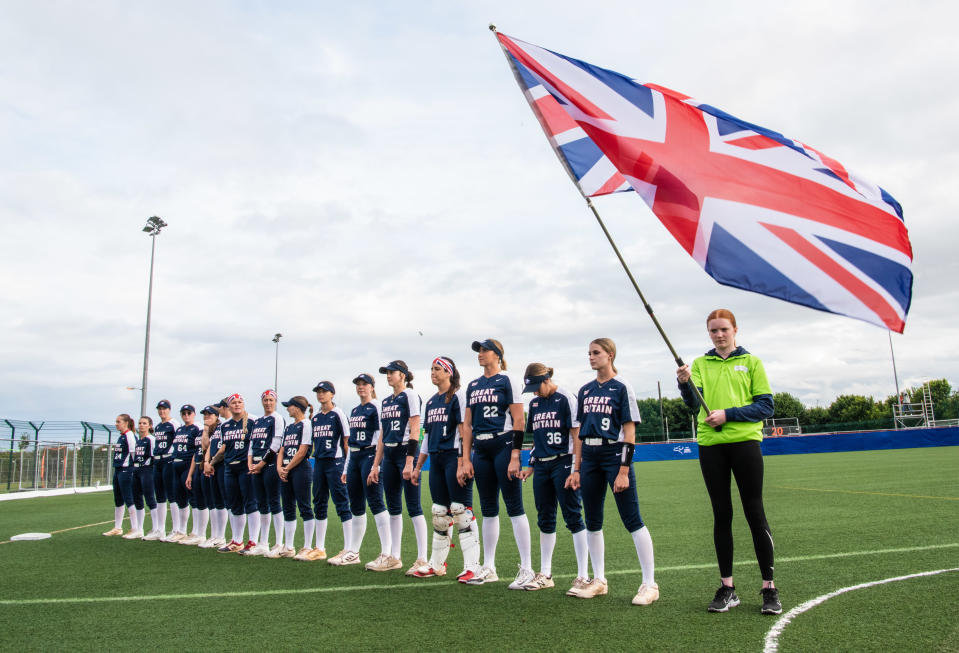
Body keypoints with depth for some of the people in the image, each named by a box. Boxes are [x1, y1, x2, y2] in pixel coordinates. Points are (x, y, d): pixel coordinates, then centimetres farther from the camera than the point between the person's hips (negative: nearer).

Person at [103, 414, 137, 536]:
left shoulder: (130, 435, -12)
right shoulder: (119, 437, 16)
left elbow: (134, 453, -14)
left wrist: (135, 470, -13)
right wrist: (117, 469, 19)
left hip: (126, 470, -10)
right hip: (117, 470, 10)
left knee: (128, 499, -7)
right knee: (118, 500, 15)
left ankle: (135, 529, -3)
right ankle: (117, 528, 24)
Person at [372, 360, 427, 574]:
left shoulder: (410, 396, -5)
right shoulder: (385, 401, 17)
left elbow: (414, 430, -12)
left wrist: (409, 462, -19)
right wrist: (376, 465, 14)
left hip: (406, 452, -8)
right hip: (389, 456, 8)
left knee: (414, 506, -7)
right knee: (393, 507, 10)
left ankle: (422, 558, -5)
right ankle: (395, 556, 18)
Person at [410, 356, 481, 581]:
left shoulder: (458, 396, -5)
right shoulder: (431, 401, 18)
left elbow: (464, 432, -13)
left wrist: (462, 464, -20)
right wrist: (417, 467, 20)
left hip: (454, 457, -8)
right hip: (436, 459, 8)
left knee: (460, 510, -8)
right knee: (439, 512, 12)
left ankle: (472, 566, -2)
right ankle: (437, 564, 22)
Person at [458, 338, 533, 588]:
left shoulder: (508, 381, -3)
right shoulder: (473, 386, 15)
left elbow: (519, 421, -8)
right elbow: (467, 424, 15)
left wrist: (515, 456, -14)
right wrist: (465, 459, 10)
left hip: (503, 446, -6)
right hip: (481, 451, 6)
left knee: (514, 507, -5)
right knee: (488, 509, 11)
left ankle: (527, 568, 3)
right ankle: (489, 568, 20)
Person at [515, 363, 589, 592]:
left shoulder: (566, 399, -7)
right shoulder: (534, 403, 13)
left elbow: (576, 435, -11)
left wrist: (575, 469, -16)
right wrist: (531, 466, 13)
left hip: (563, 464, -7)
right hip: (541, 466, 7)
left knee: (573, 517, -4)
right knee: (545, 519, 12)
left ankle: (583, 575, 3)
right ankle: (545, 574, 22)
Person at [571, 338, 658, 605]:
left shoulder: (621, 387, -5)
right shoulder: (585, 390, 12)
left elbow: (629, 432, -9)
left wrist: (623, 471, -15)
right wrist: (577, 468, 10)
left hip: (614, 455, -6)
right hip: (590, 458, 7)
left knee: (632, 520, -4)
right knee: (592, 522, 11)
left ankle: (650, 584, 7)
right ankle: (599, 581, 24)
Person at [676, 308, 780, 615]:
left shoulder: (751, 362, 7)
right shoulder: (700, 364, 11)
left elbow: (766, 406, 1)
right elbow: (695, 403, -3)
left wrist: (728, 414, -12)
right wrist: (685, 384, -24)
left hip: (744, 442, -2)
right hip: (710, 445, 2)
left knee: (755, 512, -2)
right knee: (721, 514, 7)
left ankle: (769, 587, 9)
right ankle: (727, 587, 14)